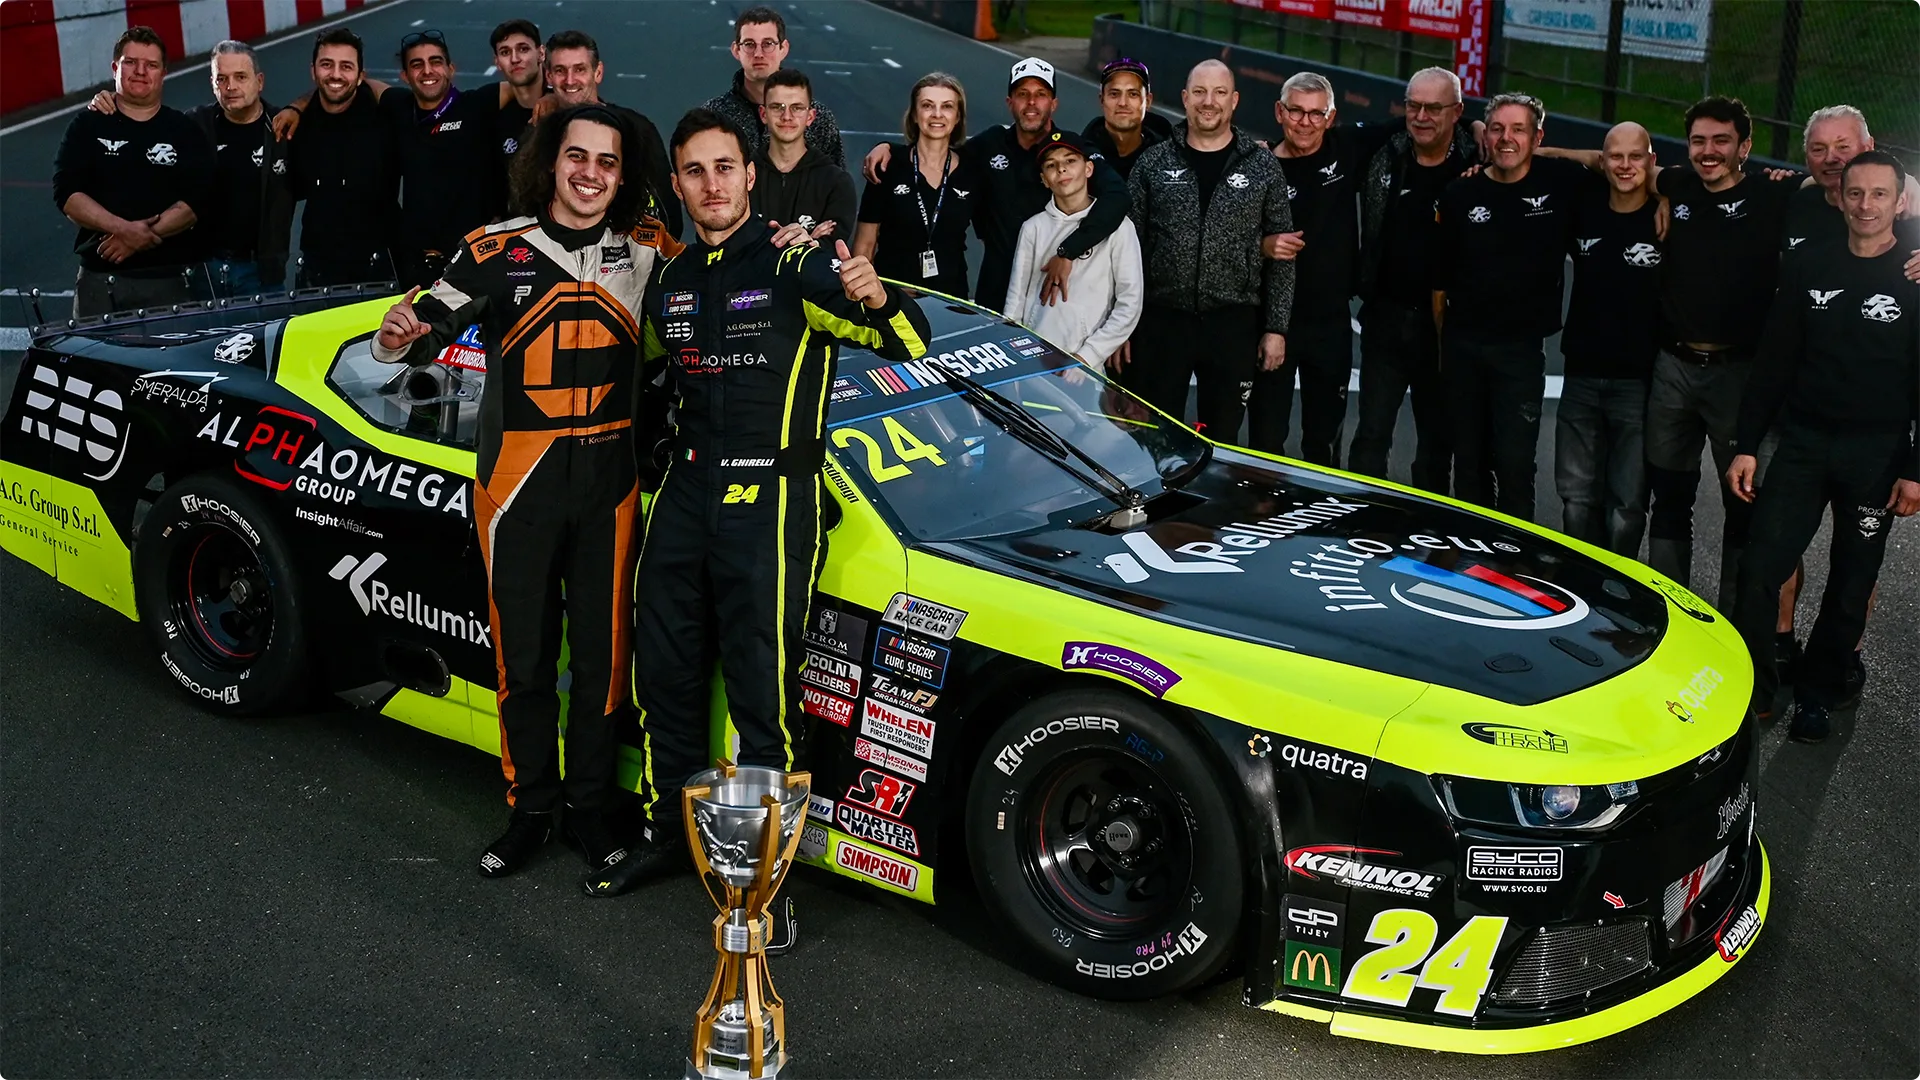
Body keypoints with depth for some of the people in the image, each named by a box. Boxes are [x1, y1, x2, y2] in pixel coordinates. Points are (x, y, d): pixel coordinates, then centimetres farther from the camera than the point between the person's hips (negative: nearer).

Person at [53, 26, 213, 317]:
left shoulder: (185, 131, 9)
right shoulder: (88, 126, 10)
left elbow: (198, 200, -3)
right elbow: (66, 194, 0)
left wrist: (145, 234, -15)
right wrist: (123, 229, -16)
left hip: (172, 279, 0)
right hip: (101, 279, 1)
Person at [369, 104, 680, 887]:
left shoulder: (649, 250, 4)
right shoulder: (497, 250, 1)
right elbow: (427, 328, 2)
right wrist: (399, 336, -21)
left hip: (609, 478, 1)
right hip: (518, 482, -1)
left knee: (603, 652, 6)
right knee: (524, 655, 8)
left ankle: (589, 808, 22)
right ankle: (530, 809, 23)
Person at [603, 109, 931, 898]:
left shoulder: (795, 269, -6)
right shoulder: (668, 282, 12)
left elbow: (911, 344, -14)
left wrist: (875, 298, -33)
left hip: (769, 501, -6)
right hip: (684, 493, 7)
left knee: (762, 689, -6)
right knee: (664, 675, 14)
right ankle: (672, 831, 29)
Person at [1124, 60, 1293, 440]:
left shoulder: (1263, 167, 3)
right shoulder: (1153, 163, 3)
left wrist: (1276, 328, 0)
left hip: (1234, 325, 0)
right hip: (1161, 322, 0)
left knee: (1222, 439, 9)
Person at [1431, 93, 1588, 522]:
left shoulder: (1562, 182, -3)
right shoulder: (1460, 195, 1)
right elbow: (1440, 280, 6)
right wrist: (1442, 345, 6)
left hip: (1522, 347, -2)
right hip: (1462, 347, 2)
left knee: (1514, 464, -5)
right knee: (1469, 463, 10)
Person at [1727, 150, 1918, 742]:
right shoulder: (1807, 267, 4)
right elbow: (1774, 362, 6)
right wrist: (1745, 445, 1)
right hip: (1802, 442, 2)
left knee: (1851, 585, 7)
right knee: (1759, 569, -7)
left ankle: (1818, 693, 22)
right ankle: (1749, 690, 4)